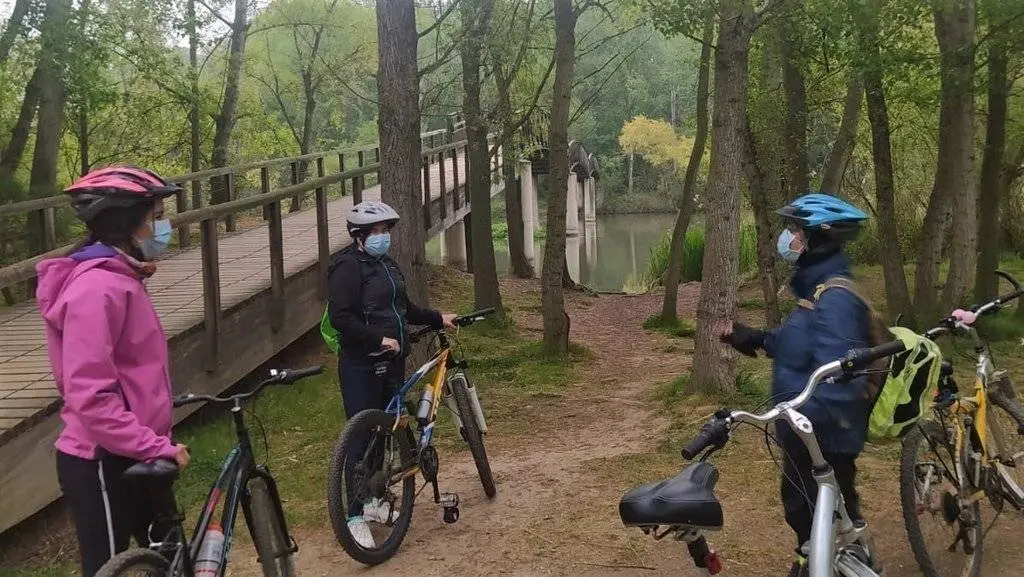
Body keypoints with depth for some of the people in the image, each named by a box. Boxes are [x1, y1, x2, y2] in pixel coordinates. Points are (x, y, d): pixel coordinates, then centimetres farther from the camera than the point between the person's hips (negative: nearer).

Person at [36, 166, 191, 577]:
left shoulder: (120, 279, 10)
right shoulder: (97, 289, -22)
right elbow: (90, 397, -28)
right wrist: (156, 447, -26)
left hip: (130, 456, 10)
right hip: (103, 464, -10)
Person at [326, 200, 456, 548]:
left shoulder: (387, 264, 15)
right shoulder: (348, 267, -13)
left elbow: (404, 309, 24)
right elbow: (340, 317, -22)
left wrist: (438, 319, 18)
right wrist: (379, 339, -25)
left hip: (392, 361, 9)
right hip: (362, 365, -9)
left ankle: (376, 500, 29)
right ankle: (356, 516, 4)